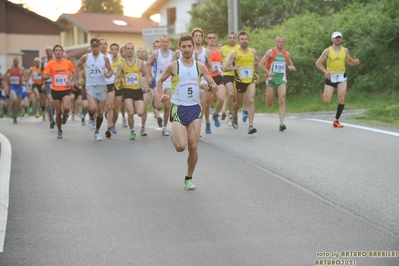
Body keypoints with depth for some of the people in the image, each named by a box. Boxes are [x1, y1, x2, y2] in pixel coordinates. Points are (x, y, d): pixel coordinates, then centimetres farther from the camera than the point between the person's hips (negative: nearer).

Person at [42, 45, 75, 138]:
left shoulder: (68, 63, -1)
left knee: (66, 108, -25)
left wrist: (70, 81, -3)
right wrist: (48, 76, -26)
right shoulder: (50, 64, -3)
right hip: (55, 90, 1)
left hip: (66, 90, -1)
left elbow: (73, 73, 15)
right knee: (58, 112, 4)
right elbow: (44, 76, -3)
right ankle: (59, 131, 26)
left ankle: (65, 115, 13)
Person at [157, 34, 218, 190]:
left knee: (193, 147, -2)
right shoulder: (173, 66, -2)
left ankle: (189, 178, 16)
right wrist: (161, 95, -7)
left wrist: (210, 87, -16)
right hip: (178, 109, -2)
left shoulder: (200, 67, 5)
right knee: (181, 147, -15)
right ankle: (174, 137, 23)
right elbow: (160, 81, 11)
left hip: (195, 109, 2)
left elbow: (215, 86, 8)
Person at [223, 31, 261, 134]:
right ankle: (235, 116, 49)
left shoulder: (253, 51, 2)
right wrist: (233, 68, -27)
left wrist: (255, 73, 11)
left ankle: (251, 126, -21)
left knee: (251, 100, -18)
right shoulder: (234, 53, -7)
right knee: (239, 103, 14)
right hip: (239, 81, -1)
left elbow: (259, 61, 22)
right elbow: (225, 68, -7)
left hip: (251, 80, 1)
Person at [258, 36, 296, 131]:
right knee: (269, 104, 6)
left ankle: (281, 123, -19)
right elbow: (260, 64, -4)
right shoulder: (270, 52, -2)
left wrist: (291, 67, 1)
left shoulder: (287, 54, 10)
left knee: (282, 101, -16)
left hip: (282, 80, 2)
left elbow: (290, 64, 26)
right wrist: (268, 72, -20)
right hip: (271, 79, -2)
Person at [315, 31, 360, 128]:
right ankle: (324, 95, 35)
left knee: (342, 99, -13)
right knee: (326, 102, -4)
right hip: (330, 77, -2)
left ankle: (336, 120, 0)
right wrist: (325, 71, -20)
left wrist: (355, 62, -4)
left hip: (341, 76, 2)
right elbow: (318, 63, -3)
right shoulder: (327, 51, -3)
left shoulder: (345, 50, 8)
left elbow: (350, 62, 20)